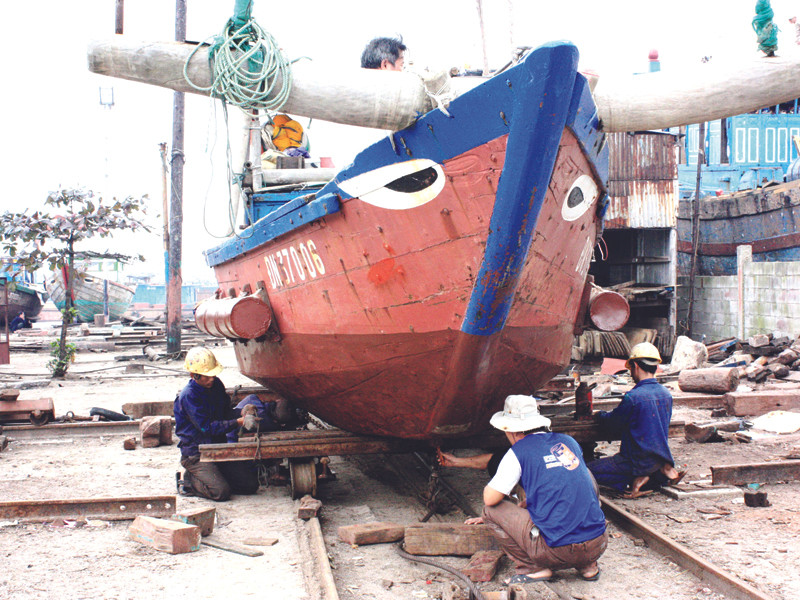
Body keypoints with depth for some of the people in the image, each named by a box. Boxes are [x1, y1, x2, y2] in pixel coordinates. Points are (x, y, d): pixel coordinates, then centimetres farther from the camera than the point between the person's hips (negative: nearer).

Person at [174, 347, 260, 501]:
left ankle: (212, 476, 16)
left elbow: (227, 412, 14)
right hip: (196, 453, -7)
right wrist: (237, 422, -27)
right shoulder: (188, 396, -19)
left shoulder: (216, 384, 4)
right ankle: (190, 479, 5)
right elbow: (207, 427, -21)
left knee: (251, 485, -2)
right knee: (221, 492, -23)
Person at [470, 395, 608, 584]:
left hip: (559, 550, -6)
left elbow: (490, 499, -4)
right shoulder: (568, 442, 17)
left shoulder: (519, 451, -2)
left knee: (491, 509, 8)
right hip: (598, 545, 6)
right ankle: (587, 566, 24)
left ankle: (533, 568, 2)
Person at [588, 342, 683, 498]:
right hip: (660, 458, 7)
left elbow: (612, 423, -7)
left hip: (639, 460, -7)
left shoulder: (632, 397, -21)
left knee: (589, 471, -1)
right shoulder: (666, 394, 2)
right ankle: (662, 470, 7)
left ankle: (637, 478, -9)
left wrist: (599, 415, 14)